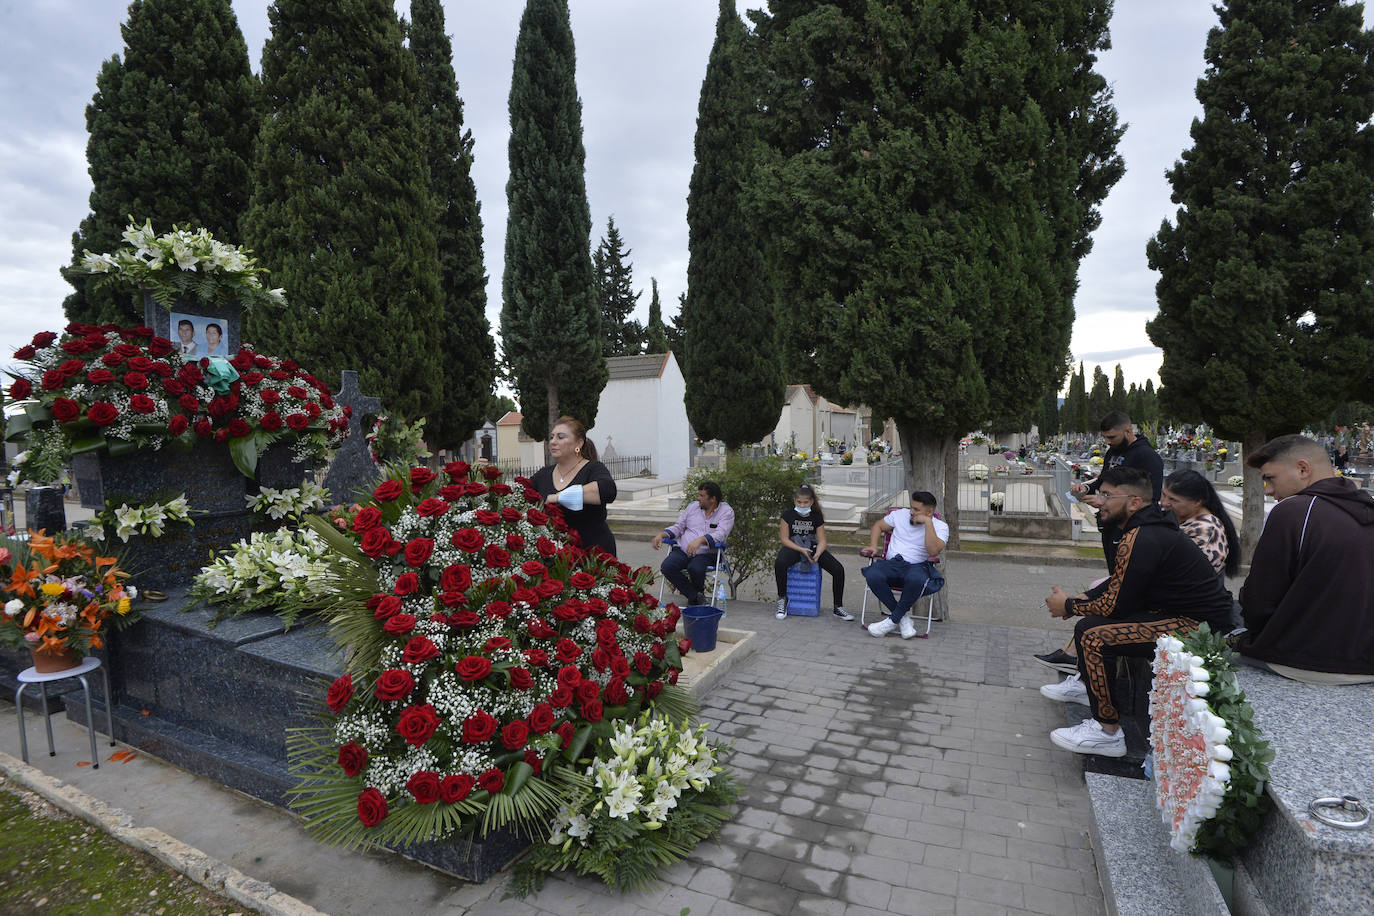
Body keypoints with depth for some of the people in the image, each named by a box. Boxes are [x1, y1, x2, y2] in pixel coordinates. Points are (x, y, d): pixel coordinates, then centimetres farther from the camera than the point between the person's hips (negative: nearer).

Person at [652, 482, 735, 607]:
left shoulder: (726, 512, 0)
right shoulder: (693, 506, 16)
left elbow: (720, 534, -15)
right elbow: (678, 527, 18)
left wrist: (700, 540, -32)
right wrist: (662, 534, -2)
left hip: (706, 553, -4)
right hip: (682, 550, 4)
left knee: (695, 568, -35)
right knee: (667, 566, -25)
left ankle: (697, 590, 2)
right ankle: (696, 596, -13)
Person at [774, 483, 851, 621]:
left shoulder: (817, 516, 1)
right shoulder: (788, 514, -5)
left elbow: (822, 540, -2)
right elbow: (784, 539, -8)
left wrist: (817, 554, -25)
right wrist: (801, 550, -23)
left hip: (812, 547, 3)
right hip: (793, 547, -2)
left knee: (838, 569, -17)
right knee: (779, 564, -37)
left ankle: (838, 607, 0)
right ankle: (782, 601, -16)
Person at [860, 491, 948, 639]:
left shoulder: (940, 526, 2)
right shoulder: (900, 514, 13)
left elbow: (933, 551, -17)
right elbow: (878, 526, 24)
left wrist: (927, 522, -17)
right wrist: (873, 546, 6)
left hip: (917, 566, -3)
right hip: (891, 563, 3)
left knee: (917, 580, -41)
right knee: (872, 575, -31)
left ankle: (893, 621, -19)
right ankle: (904, 619, -17)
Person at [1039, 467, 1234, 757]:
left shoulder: (1140, 540, -24)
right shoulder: (1151, 526, 9)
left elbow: (1116, 604, -20)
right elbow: (1119, 583, 17)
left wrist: (1069, 606, -5)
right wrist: (1080, 600, 4)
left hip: (1197, 626, -11)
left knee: (1093, 635, -21)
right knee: (1094, 608, 18)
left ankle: (1107, 733, -10)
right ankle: (1085, 684, 35)